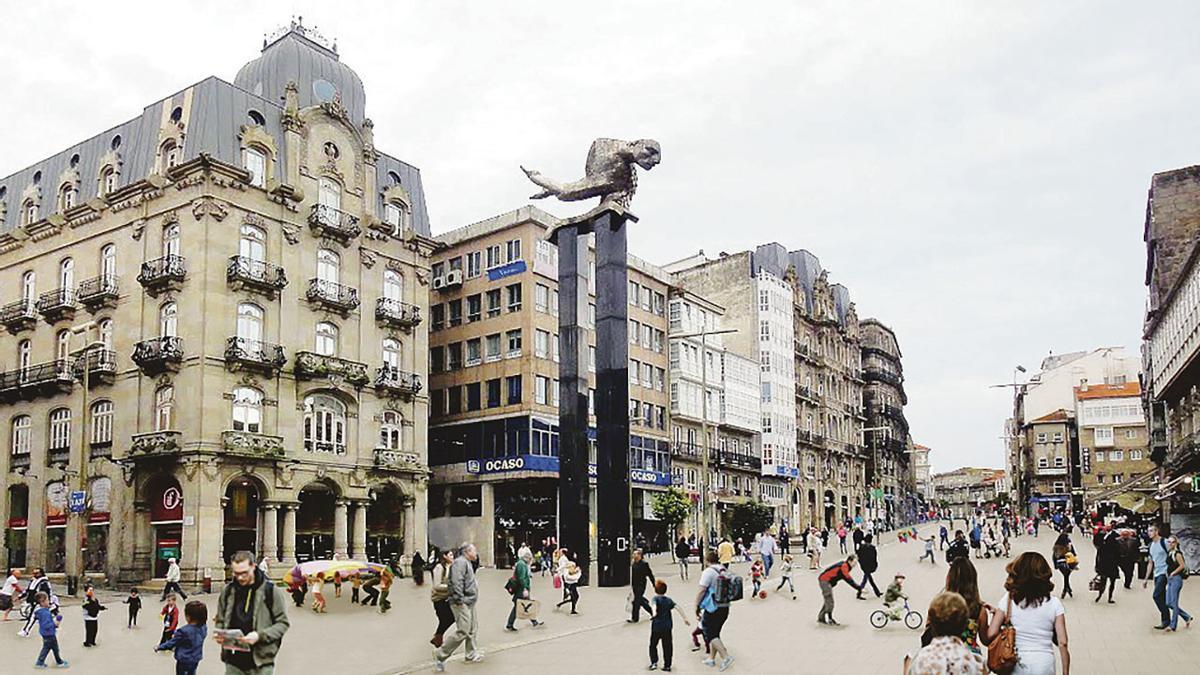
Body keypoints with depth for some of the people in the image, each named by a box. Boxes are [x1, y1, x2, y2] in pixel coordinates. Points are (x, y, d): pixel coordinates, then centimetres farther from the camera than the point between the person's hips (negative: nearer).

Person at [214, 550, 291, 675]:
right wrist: (220, 634, -4)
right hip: (233, 662, 3)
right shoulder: (227, 591, 6)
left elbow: (283, 623, -3)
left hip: (261, 662, -3)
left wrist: (260, 635, -18)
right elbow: (220, 620, 18)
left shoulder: (271, 591, -5)